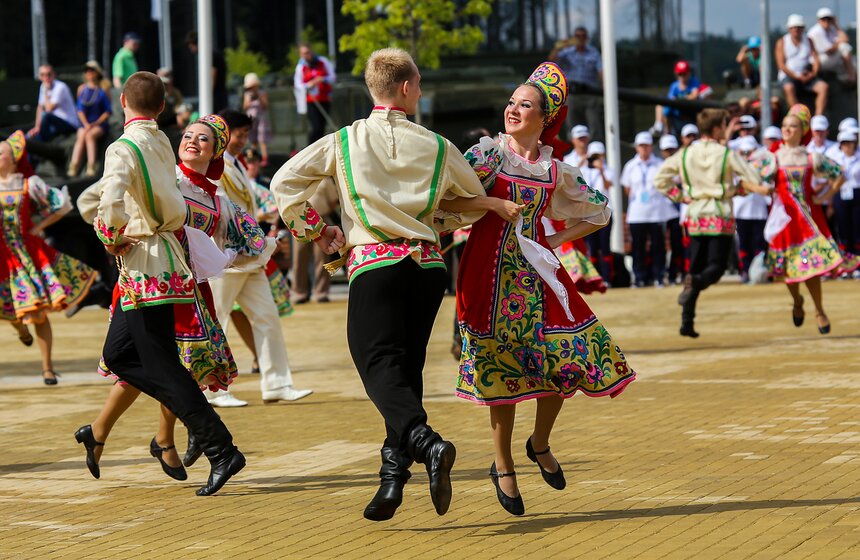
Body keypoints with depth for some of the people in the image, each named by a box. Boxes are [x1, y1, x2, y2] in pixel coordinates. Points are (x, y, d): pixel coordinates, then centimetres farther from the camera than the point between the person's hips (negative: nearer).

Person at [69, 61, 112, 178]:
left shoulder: (102, 89, 3)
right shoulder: (82, 89, 12)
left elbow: (108, 111, 0)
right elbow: (80, 110, 7)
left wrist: (96, 123, -11)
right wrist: (86, 124, -9)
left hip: (100, 124, -2)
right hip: (84, 123, 2)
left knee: (89, 135, -33)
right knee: (81, 137, -29)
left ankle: (91, 167, -42)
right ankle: (73, 167, -44)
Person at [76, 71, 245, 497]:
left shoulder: (124, 148, -15)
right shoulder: (162, 143, 10)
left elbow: (111, 205, -30)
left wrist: (112, 239, -10)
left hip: (146, 265, -8)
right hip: (164, 255, 8)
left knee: (161, 367, -6)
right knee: (119, 355, 18)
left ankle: (221, 450, -10)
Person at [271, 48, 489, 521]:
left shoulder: (343, 142, 2)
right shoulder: (436, 147, 7)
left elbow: (284, 184, 0)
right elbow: (476, 202, 20)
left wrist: (316, 231, 12)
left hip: (372, 264, -3)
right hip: (427, 264, 3)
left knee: (380, 366, -8)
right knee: (407, 366, 11)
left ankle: (427, 442, -32)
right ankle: (393, 474, 6)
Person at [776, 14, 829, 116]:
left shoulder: (808, 41, 16)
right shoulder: (782, 42, 4)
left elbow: (816, 60, 8)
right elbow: (781, 65, -5)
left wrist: (813, 73, -13)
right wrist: (796, 76, -15)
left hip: (806, 76, 4)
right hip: (788, 76, -4)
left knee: (823, 86, -23)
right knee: (789, 87, -38)